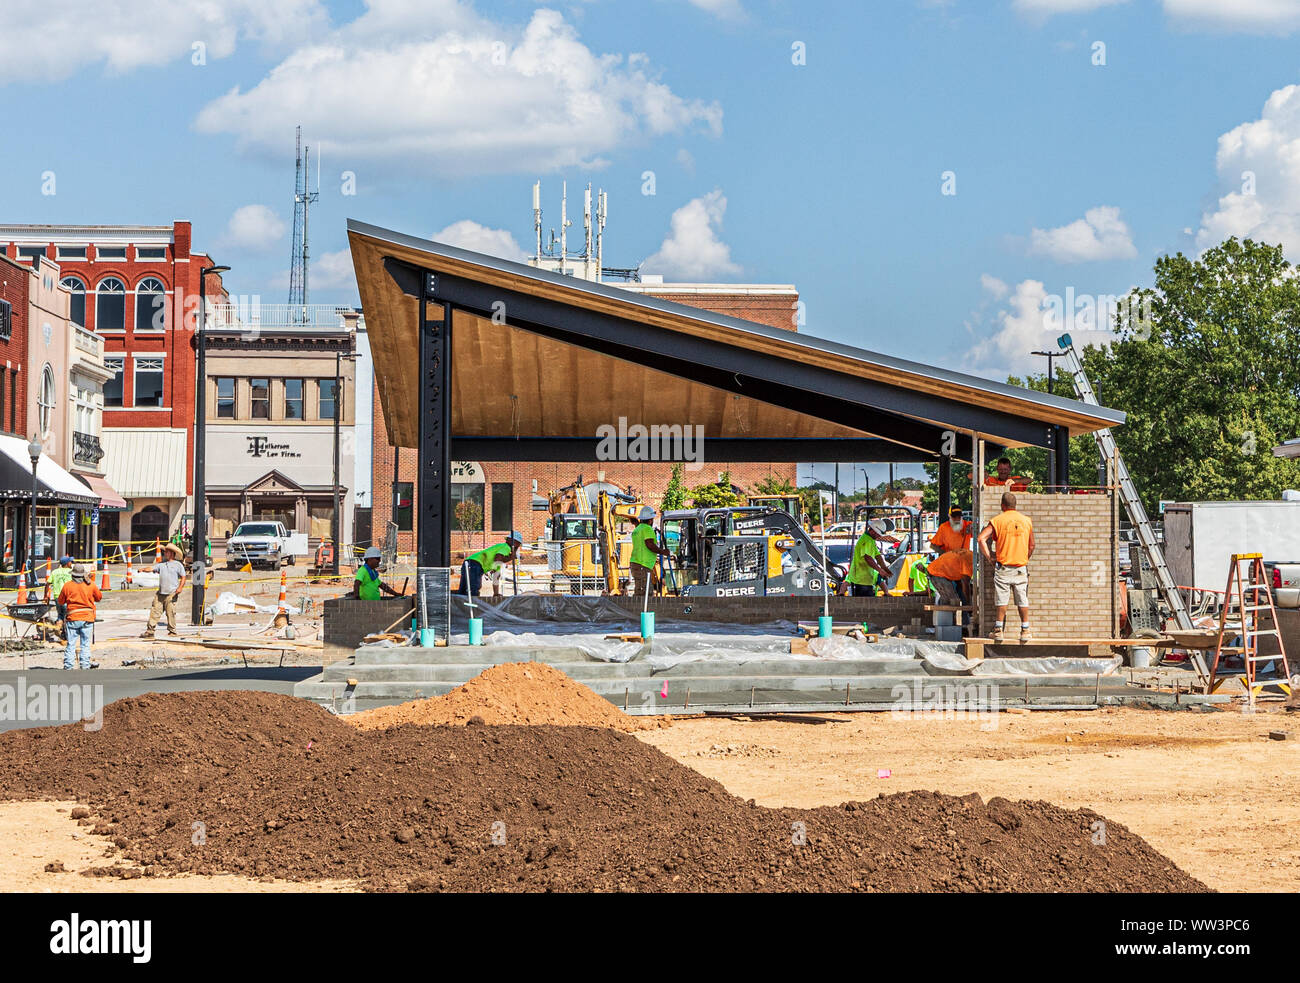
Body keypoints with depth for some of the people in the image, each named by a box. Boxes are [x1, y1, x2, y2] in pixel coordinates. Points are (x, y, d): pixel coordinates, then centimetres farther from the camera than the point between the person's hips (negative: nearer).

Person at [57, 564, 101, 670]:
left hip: (72, 618, 0)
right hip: (87, 617, 0)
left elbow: (61, 601, 8)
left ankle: (68, 666, 3)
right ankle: (85, 665, 2)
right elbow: (99, 597, 13)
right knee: (85, 644, 6)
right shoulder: (91, 585, -2)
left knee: (71, 644, 4)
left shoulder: (67, 586, -2)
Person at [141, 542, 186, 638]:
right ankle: (150, 631, 2)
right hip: (160, 593, 5)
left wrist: (180, 588, -11)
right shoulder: (162, 563, 16)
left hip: (171, 593, -5)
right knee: (154, 611, 1)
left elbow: (183, 578, 1)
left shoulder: (178, 565, 2)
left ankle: (172, 631, 7)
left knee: (170, 612, -4)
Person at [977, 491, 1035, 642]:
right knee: (1023, 601, 7)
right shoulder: (1026, 521, 6)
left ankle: (998, 630, 4)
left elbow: (982, 538, -13)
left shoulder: (997, 520, -3)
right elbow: (1031, 546, 11)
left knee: (1002, 601, 3)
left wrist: (989, 557, -5)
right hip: (1021, 567, 2)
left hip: (1003, 567, -2)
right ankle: (1025, 631, 8)